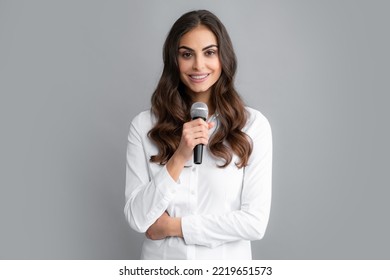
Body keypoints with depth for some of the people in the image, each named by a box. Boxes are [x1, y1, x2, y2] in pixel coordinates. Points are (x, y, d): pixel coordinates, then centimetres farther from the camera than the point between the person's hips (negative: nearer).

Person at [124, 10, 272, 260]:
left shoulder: (253, 124, -11)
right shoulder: (144, 125, -8)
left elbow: (256, 222, -13)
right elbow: (137, 219, -12)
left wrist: (174, 226, -13)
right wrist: (178, 158, -23)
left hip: (226, 267, 0)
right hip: (162, 265, 1)